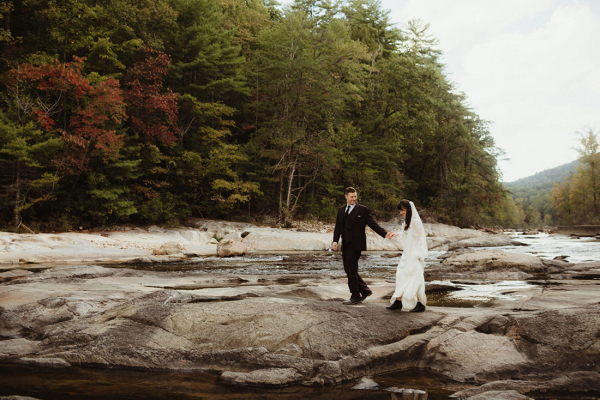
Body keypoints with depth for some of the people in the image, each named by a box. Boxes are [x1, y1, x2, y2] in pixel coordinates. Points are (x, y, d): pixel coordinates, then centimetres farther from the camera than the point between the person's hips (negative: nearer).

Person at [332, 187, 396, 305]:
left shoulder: (362, 209, -1)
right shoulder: (341, 210, 14)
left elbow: (372, 224, -3)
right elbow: (338, 227, 13)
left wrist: (385, 234, -14)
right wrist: (335, 241, 0)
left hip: (355, 244, -6)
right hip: (345, 245, 6)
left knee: (351, 270, -5)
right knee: (348, 270, 9)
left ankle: (355, 297, 7)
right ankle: (365, 290, 24)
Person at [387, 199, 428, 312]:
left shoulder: (416, 222, -13)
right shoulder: (407, 222, 14)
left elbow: (419, 238, -15)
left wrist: (418, 255, -16)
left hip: (414, 255, -9)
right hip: (407, 254, 9)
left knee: (415, 278, -4)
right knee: (401, 275, 4)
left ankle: (420, 304, 4)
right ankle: (398, 302, 6)